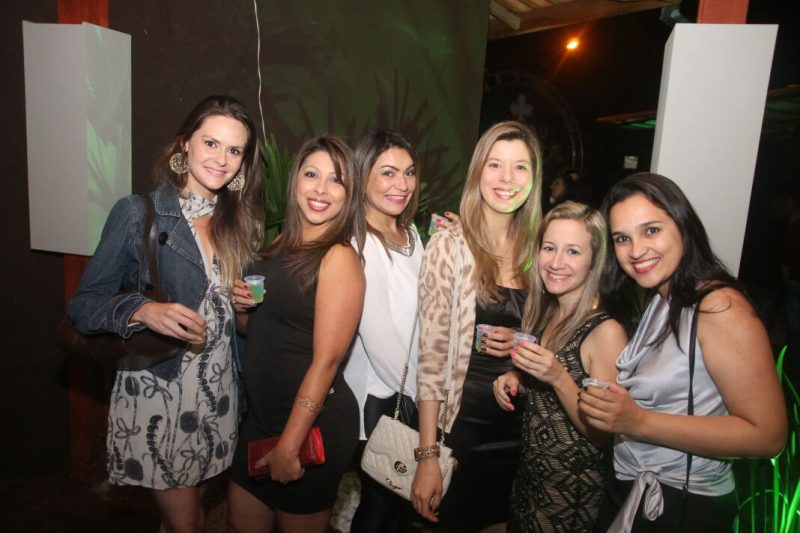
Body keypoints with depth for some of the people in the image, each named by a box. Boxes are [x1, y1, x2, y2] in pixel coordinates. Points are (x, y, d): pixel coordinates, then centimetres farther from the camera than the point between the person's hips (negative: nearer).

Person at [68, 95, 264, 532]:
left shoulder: (239, 221, 6)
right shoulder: (138, 213, -9)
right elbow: (83, 304, -8)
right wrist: (143, 311, -26)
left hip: (218, 392, 5)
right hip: (155, 392, -4)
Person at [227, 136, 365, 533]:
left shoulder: (340, 257, -18)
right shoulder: (281, 246, 5)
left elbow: (327, 360, -20)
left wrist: (289, 444, -19)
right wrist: (242, 307, -5)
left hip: (313, 423, -7)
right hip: (262, 412, 7)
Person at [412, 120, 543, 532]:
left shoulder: (538, 249, 2)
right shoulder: (449, 245, -11)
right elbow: (432, 355, -12)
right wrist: (427, 454, -13)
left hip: (521, 429, 4)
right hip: (461, 425, -4)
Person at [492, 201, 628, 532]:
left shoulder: (606, 331, -23)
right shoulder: (545, 313, -2)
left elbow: (605, 434, -19)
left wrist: (558, 377, -32)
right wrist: (515, 378, -7)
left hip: (574, 492, -6)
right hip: (530, 473, 7)